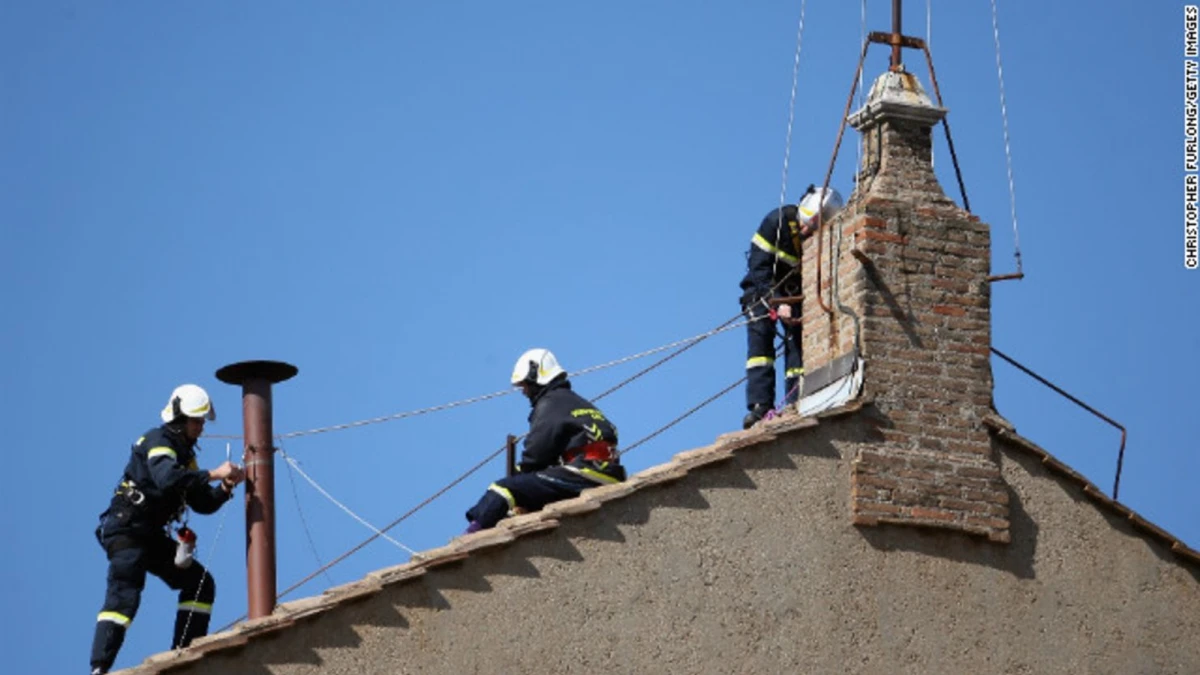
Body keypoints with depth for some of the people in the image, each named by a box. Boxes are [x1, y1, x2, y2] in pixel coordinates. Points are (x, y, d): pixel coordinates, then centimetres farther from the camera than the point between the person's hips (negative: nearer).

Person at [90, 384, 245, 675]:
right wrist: (213, 474, -26)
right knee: (124, 595, -22)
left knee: (200, 582, 7)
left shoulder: (186, 454, 17)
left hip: (153, 536, 9)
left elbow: (203, 504, 16)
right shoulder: (157, 441, -11)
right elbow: (167, 478, -32)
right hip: (126, 530, -9)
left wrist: (226, 488, -2)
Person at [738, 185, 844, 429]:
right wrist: (776, 302, -32)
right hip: (764, 290, -3)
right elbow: (759, 267, -23)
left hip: (796, 294, 3)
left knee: (798, 342, -11)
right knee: (760, 336, -20)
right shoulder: (777, 221, -24)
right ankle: (759, 406, -28)